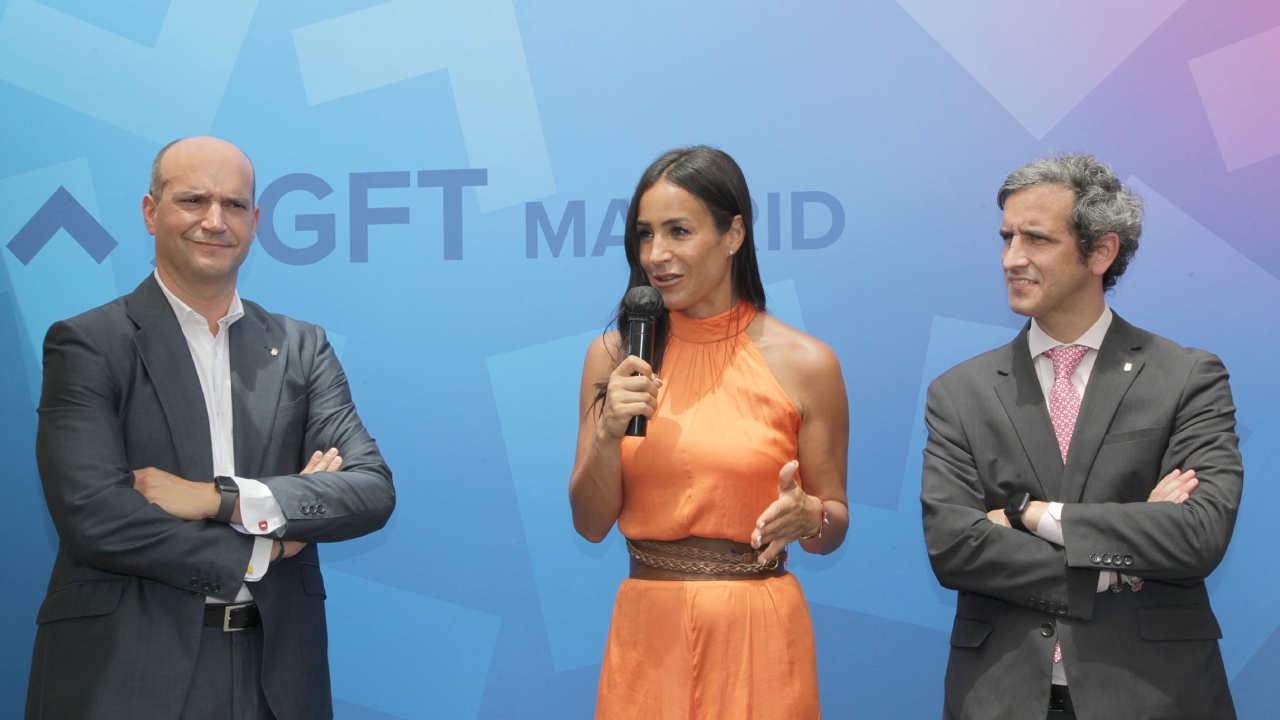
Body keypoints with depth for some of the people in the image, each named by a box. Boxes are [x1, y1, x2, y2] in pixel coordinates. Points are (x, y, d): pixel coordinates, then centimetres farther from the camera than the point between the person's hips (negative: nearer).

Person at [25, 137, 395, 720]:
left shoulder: (301, 348, 9)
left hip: (275, 673, 4)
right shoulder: (87, 344, -2)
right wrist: (264, 547, -8)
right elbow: (93, 517, -14)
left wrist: (221, 498, -14)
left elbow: (373, 492, -2)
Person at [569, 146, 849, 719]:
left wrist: (807, 517, -18)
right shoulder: (614, 356, 2)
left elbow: (833, 530, 3)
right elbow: (591, 523, 3)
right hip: (647, 633, 2)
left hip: (755, 632, -2)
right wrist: (609, 433, -13)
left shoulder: (803, 364, -5)